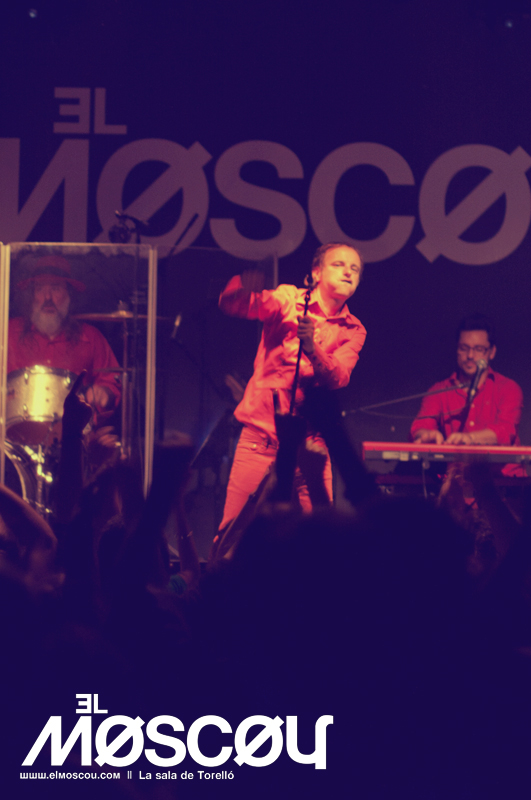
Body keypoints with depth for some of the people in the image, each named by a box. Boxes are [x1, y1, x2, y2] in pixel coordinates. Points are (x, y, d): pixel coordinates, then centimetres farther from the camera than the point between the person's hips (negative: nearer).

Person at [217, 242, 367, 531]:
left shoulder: (353, 331, 10)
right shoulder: (289, 300, 3)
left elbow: (338, 379, -8)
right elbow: (231, 305, -13)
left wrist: (312, 349, -28)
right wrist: (245, 288, -37)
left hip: (310, 445, 2)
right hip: (260, 438, -2)